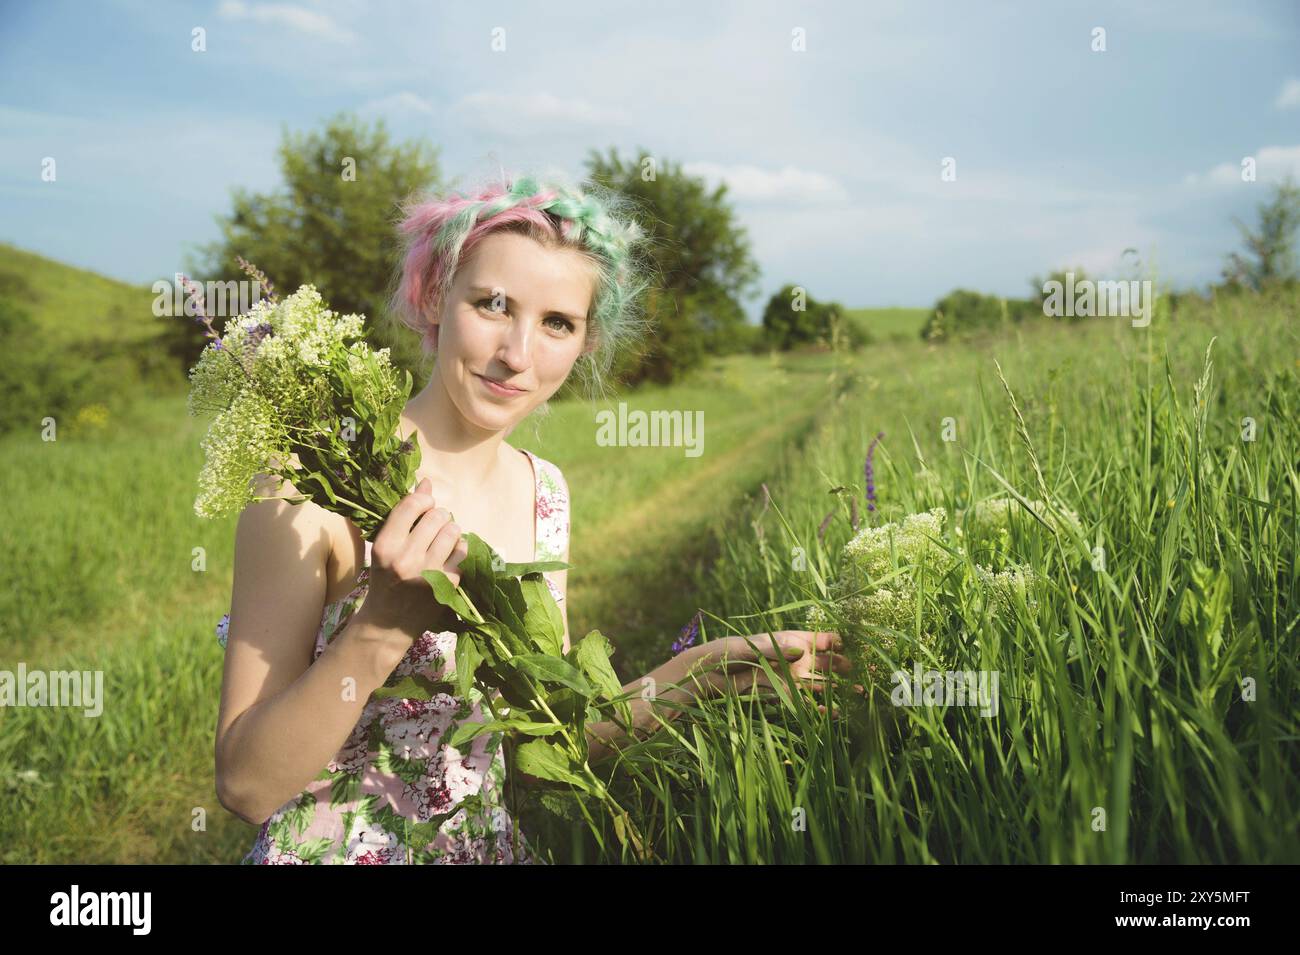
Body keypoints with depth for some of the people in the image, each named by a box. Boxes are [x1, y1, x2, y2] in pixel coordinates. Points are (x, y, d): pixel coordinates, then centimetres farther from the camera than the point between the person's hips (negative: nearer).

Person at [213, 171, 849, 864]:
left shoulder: (546, 492, -2)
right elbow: (246, 786, -19)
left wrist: (703, 671, -10)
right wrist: (384, 626, -30)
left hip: (495, 846, 3)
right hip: (328, 851, -3)